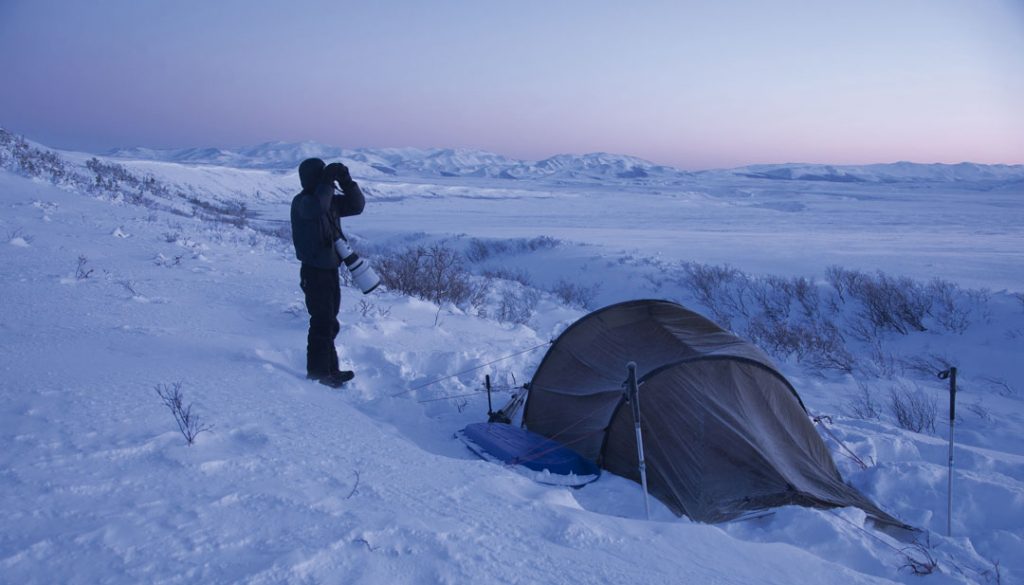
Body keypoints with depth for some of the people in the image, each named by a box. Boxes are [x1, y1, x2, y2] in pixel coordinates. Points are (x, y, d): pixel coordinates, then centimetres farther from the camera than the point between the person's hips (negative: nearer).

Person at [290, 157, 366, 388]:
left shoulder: (331, 200, 9)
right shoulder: (301, 202, -13)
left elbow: (357, 206, 6)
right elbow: (317, 208, -36)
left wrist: (346, 181, -6)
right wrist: (327, 181, -26)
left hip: (331, 269, 8)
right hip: (314, 272, -8)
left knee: (329, 323, 16)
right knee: (323, 323, -7)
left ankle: (330, 369, 27)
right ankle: (317, 373, 3)